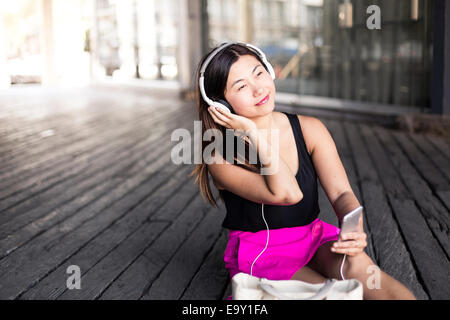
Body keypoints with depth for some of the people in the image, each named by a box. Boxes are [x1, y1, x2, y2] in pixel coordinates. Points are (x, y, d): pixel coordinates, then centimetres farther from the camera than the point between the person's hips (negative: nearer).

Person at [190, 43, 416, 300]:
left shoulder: (309, 129, -1)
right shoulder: (219, 157, -14)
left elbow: (341, 193, -8)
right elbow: (287, 194, -25)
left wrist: (355, 231, -29)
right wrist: (252, 131, -23)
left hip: (315, 240, 4)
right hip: (259, 257, -3)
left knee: (356, 267, -32)